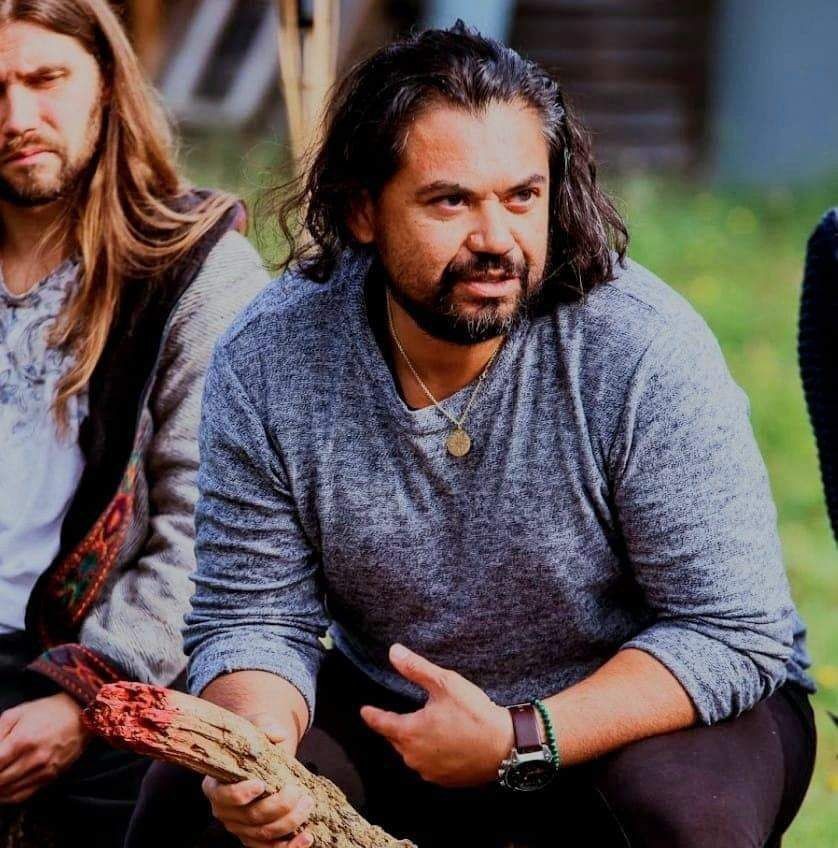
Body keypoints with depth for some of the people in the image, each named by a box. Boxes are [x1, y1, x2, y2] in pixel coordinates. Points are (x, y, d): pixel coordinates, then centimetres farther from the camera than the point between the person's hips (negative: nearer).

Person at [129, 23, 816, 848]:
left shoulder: (646, 349, -23)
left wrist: (519, 741, -30)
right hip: (391, 714, 2)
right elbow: (252, 618, -7)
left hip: (633, 716, -2)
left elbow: (735, 633, -21)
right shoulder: (266, 362, -14)